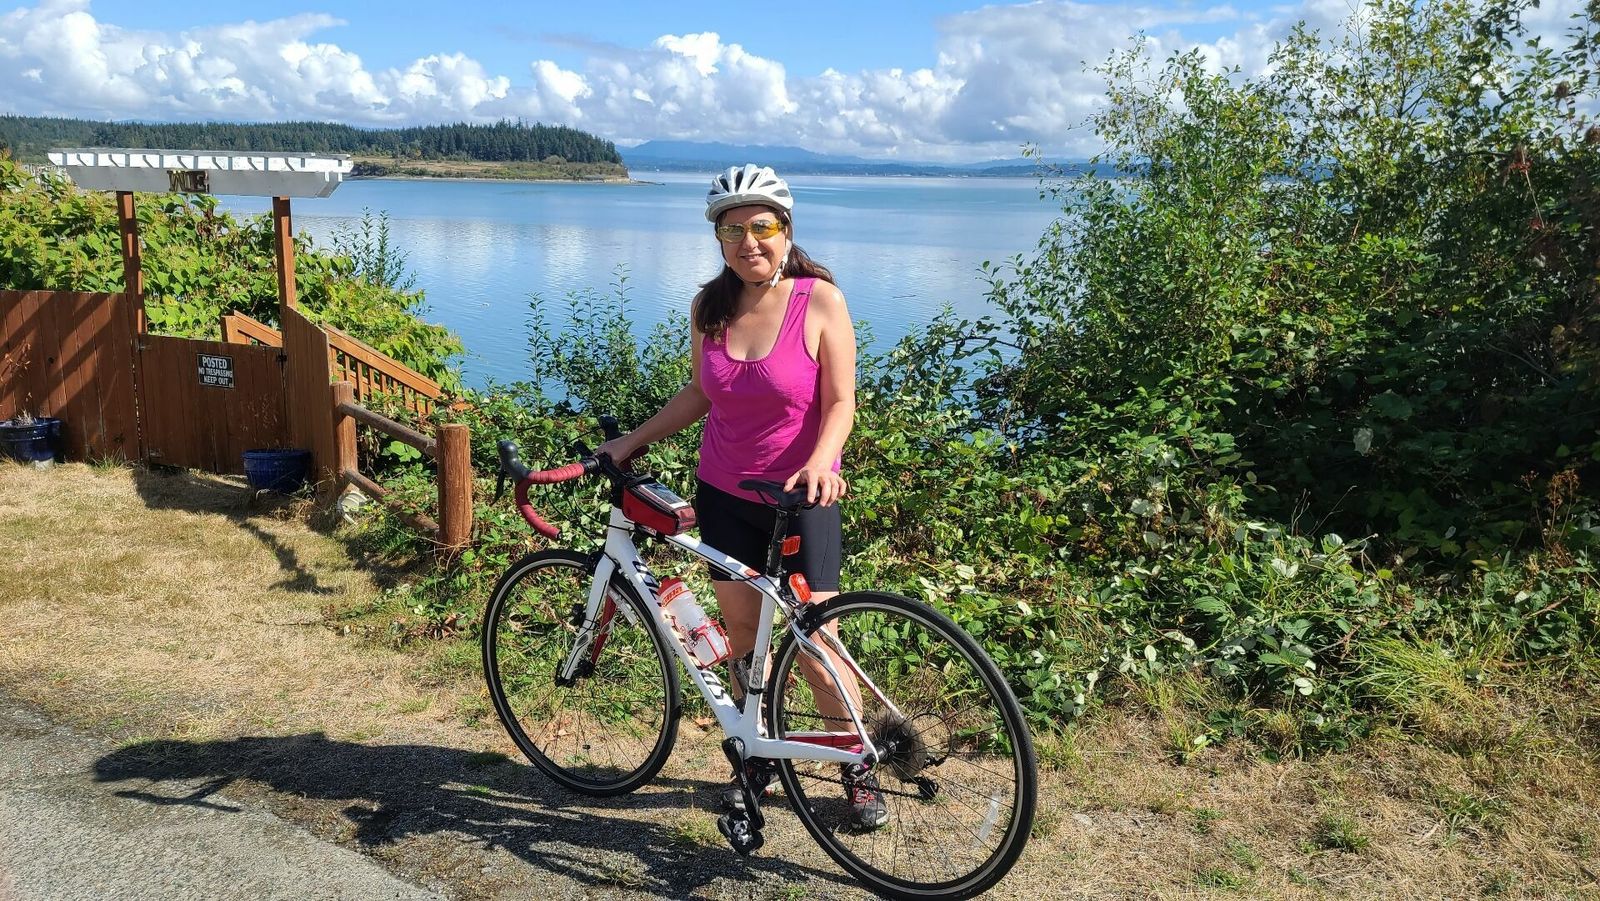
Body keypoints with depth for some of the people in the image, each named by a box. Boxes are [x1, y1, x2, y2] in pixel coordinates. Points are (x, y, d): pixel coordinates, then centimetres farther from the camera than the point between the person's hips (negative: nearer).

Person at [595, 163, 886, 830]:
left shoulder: (819, 300, -12)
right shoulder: (710, 306, 0)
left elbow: (839, 402, -13)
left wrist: (819, 461, -30)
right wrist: (631, 441, 11)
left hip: (801, 498, -4)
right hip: (724, 495, 4)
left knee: (814, 643, -1)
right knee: (743, 634, 11)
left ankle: (859, 768, 21)